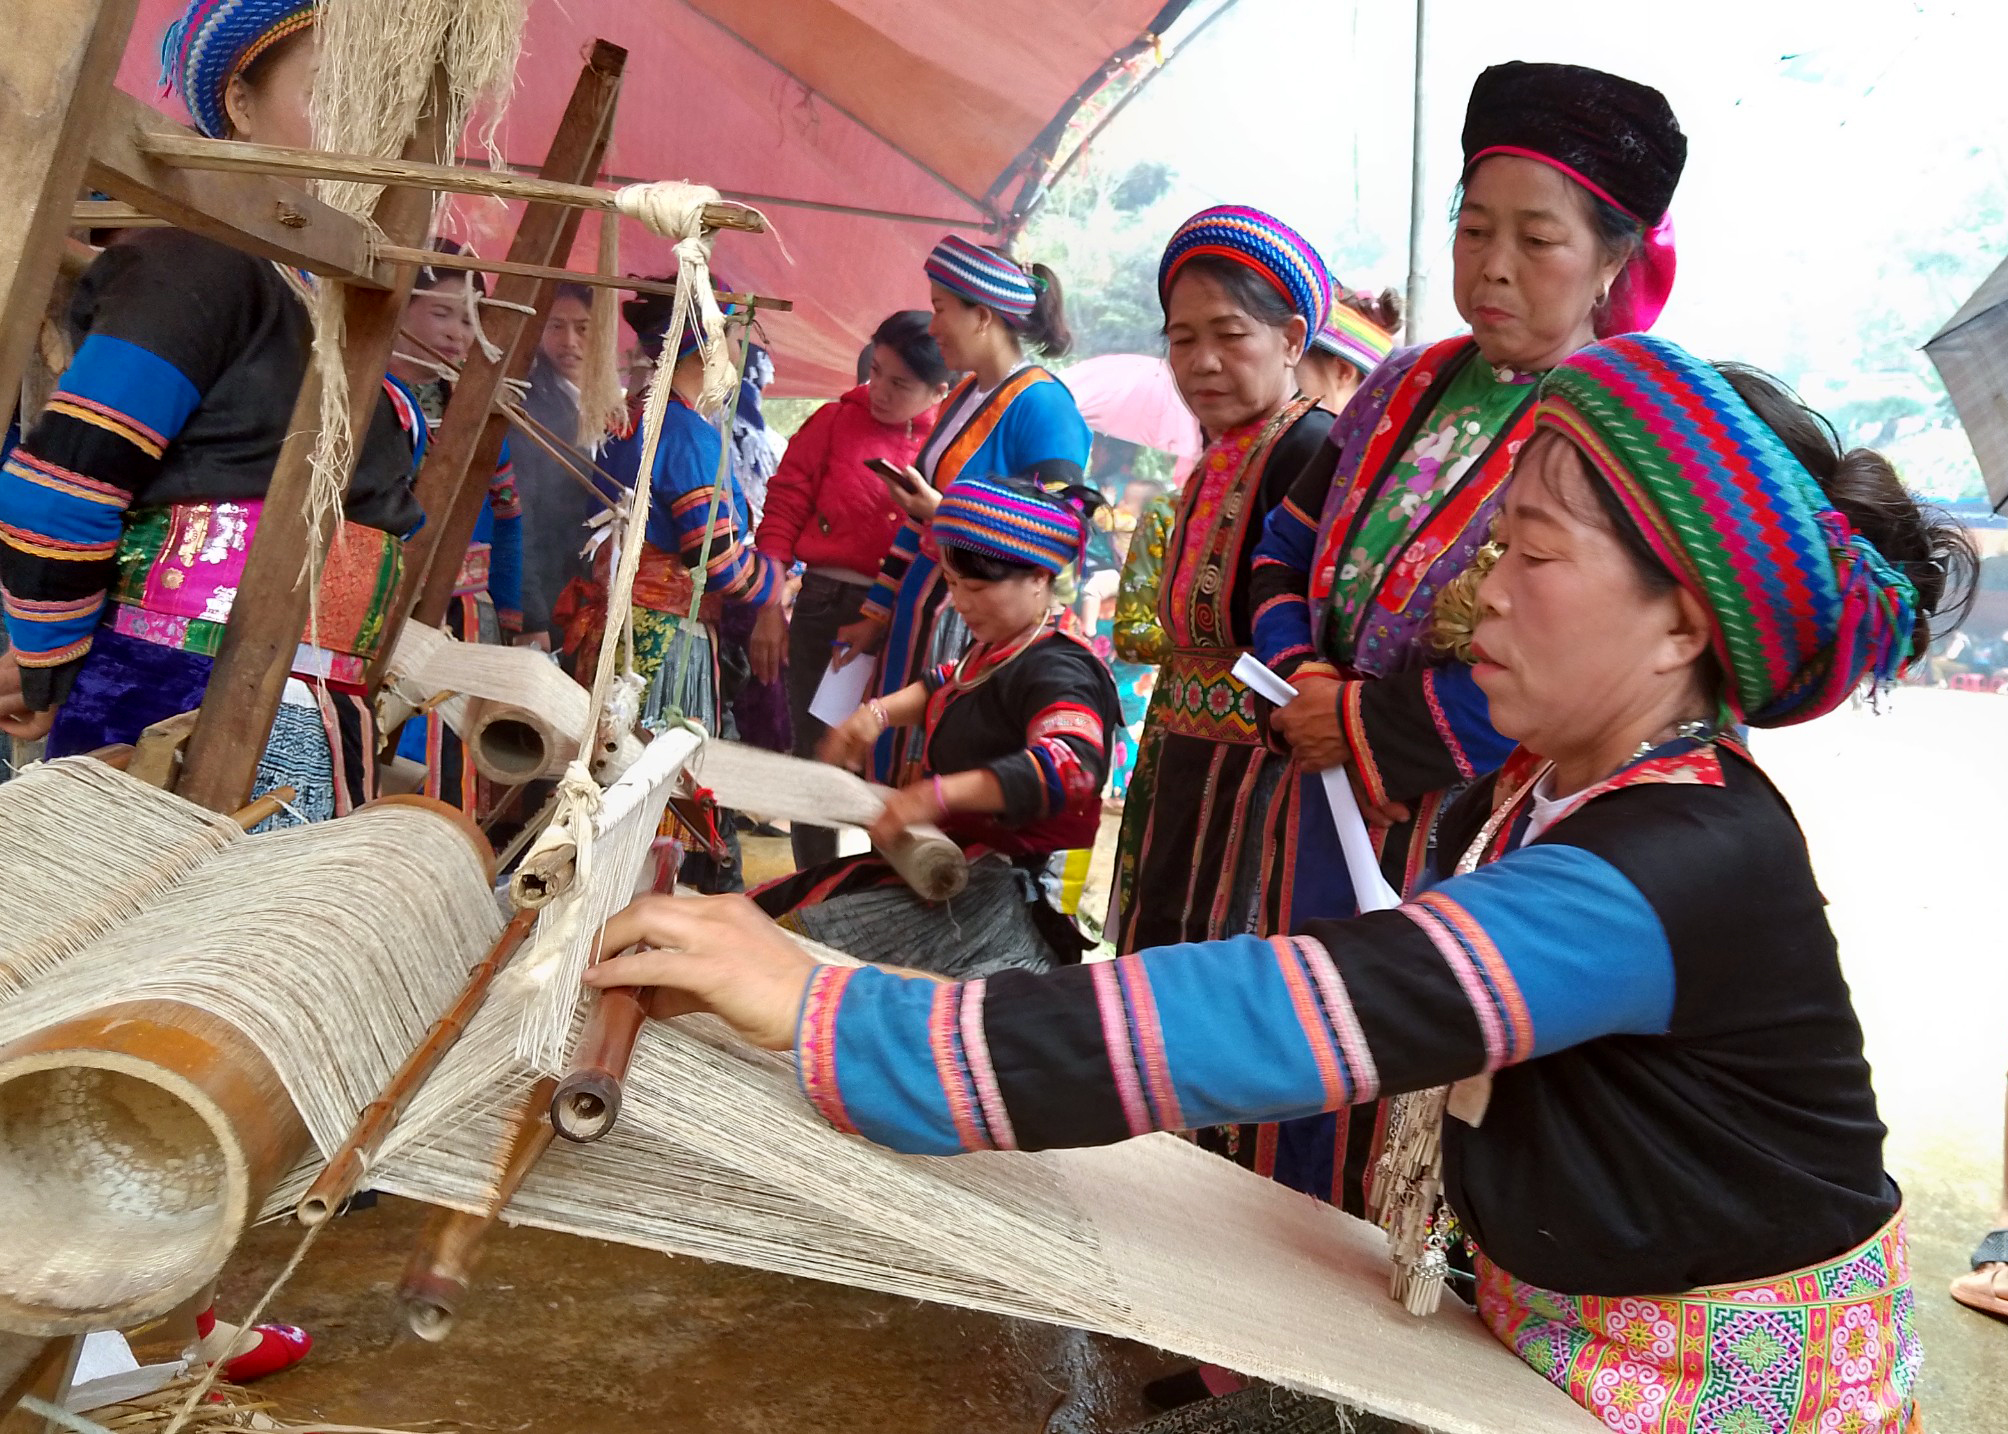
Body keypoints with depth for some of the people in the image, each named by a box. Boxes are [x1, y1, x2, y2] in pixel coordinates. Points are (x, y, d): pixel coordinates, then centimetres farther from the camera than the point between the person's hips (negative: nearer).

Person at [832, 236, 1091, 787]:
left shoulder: (1042, 405, -13)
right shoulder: (963, 396, 13)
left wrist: (947, 514, -24)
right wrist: (878, 615, 17)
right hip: (920, 616, 8)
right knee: (897, 765, 12)